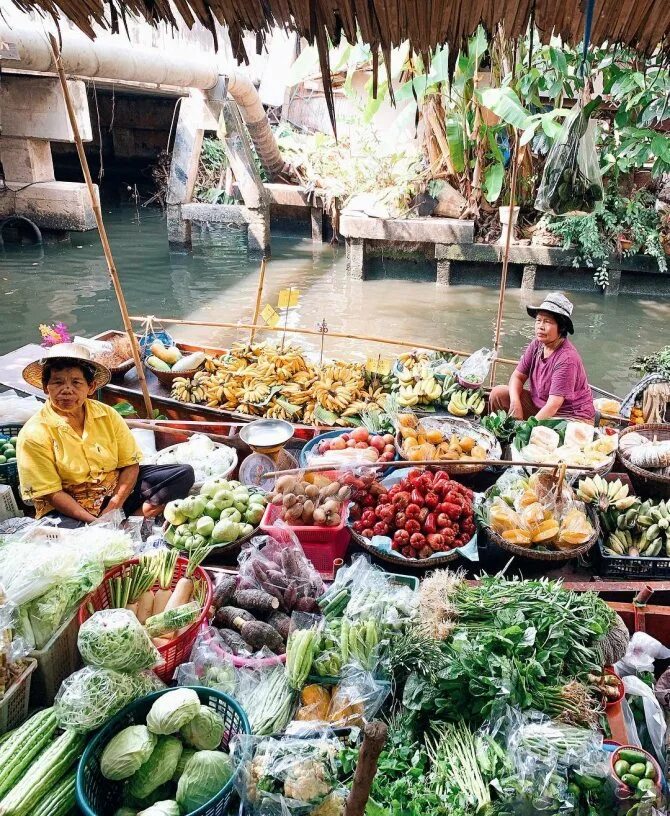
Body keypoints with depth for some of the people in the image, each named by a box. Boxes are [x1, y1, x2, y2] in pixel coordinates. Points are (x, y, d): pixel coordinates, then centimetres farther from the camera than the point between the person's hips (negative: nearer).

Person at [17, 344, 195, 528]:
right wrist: (94, 521, -25)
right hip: (69, 508, -3)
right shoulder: (33, 434, -12)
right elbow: (51, 493, -14)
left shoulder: (107, 414, -2)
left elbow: (131, 465, -1)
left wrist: (114, 506, -18)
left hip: (118, 492, 4)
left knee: (184, 473, -9)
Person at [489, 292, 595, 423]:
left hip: (571, 417, -7)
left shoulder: (567, 358, -26)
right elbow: (518, 376, 2)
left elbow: (553, 406, -28)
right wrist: (515, 403, -17)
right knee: (498, 393, -1)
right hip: (540, 405, 7)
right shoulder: (536, 345, -4)